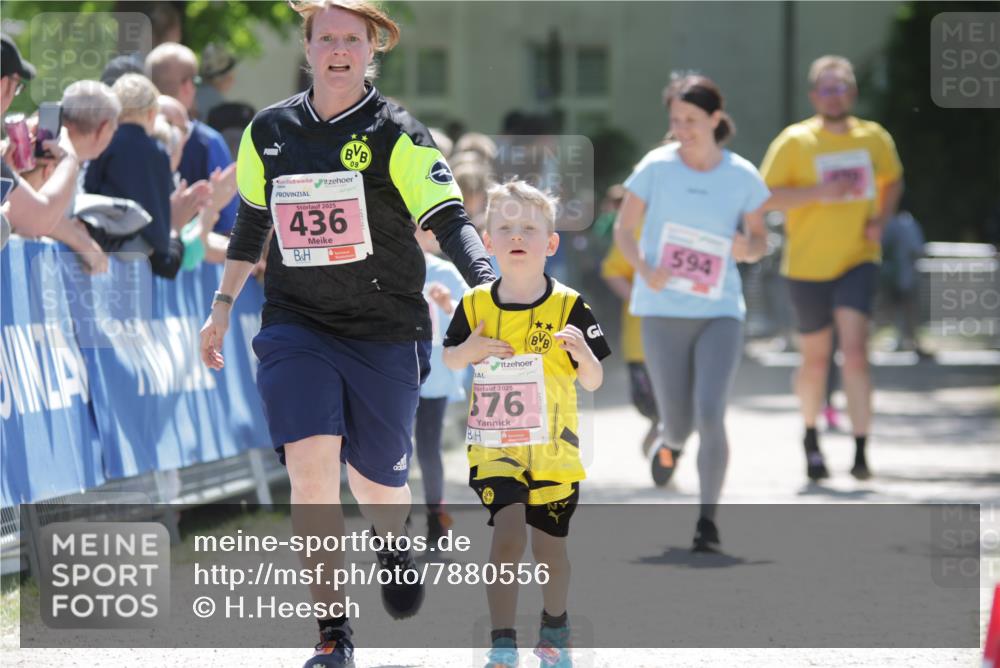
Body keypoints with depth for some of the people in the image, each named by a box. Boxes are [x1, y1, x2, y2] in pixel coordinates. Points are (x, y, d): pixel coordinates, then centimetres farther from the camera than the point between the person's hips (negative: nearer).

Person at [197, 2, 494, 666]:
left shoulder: (396, 134, -7)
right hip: (296, 327, 2)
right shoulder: (269, 131, 5)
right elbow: (253, 220, 19)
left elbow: (449, 219, -14)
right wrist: (224, 304, 19)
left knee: (377, 481, 9)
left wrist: (488, 286, -30)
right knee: (311, 468, -17)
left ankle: (394, 542, 49)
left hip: (386, 331, -2)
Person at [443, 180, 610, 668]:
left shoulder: (568, 307, -9)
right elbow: (450, 360, 12)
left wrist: (583, 354, -26)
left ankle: (555, 627, 37)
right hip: (494, 447, 0)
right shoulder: (475, 305, -4)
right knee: (507, 535, -17)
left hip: (553, 449, 0)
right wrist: (468, 350, -10)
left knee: (549, 547, 12)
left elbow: (593, 383, -5)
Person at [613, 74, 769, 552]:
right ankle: (671, 441, 44)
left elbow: (759, 241, 11)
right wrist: (645, 271, -14)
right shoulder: (657, 167, -3)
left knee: (711, 415, -14)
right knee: (679, 421, 4)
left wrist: (748, 248, -13)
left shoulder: (742, 176, 0)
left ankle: (708, 521, -2)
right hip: (663, 310, 0)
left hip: (720, 311, 0)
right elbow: (623, 229, 4)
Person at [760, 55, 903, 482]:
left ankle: (861, 451, -15)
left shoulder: (874, 138, 3)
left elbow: (893, 181, 21)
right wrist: (820, 191, -22)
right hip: (807, 266, -1)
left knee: (855, 352, -16)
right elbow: (766, 196, -10)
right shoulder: (795, 142, -5)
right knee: (815, 360, 9)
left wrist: (881, 219, 2)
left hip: (857, 260, 1)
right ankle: (810, 436, 35)